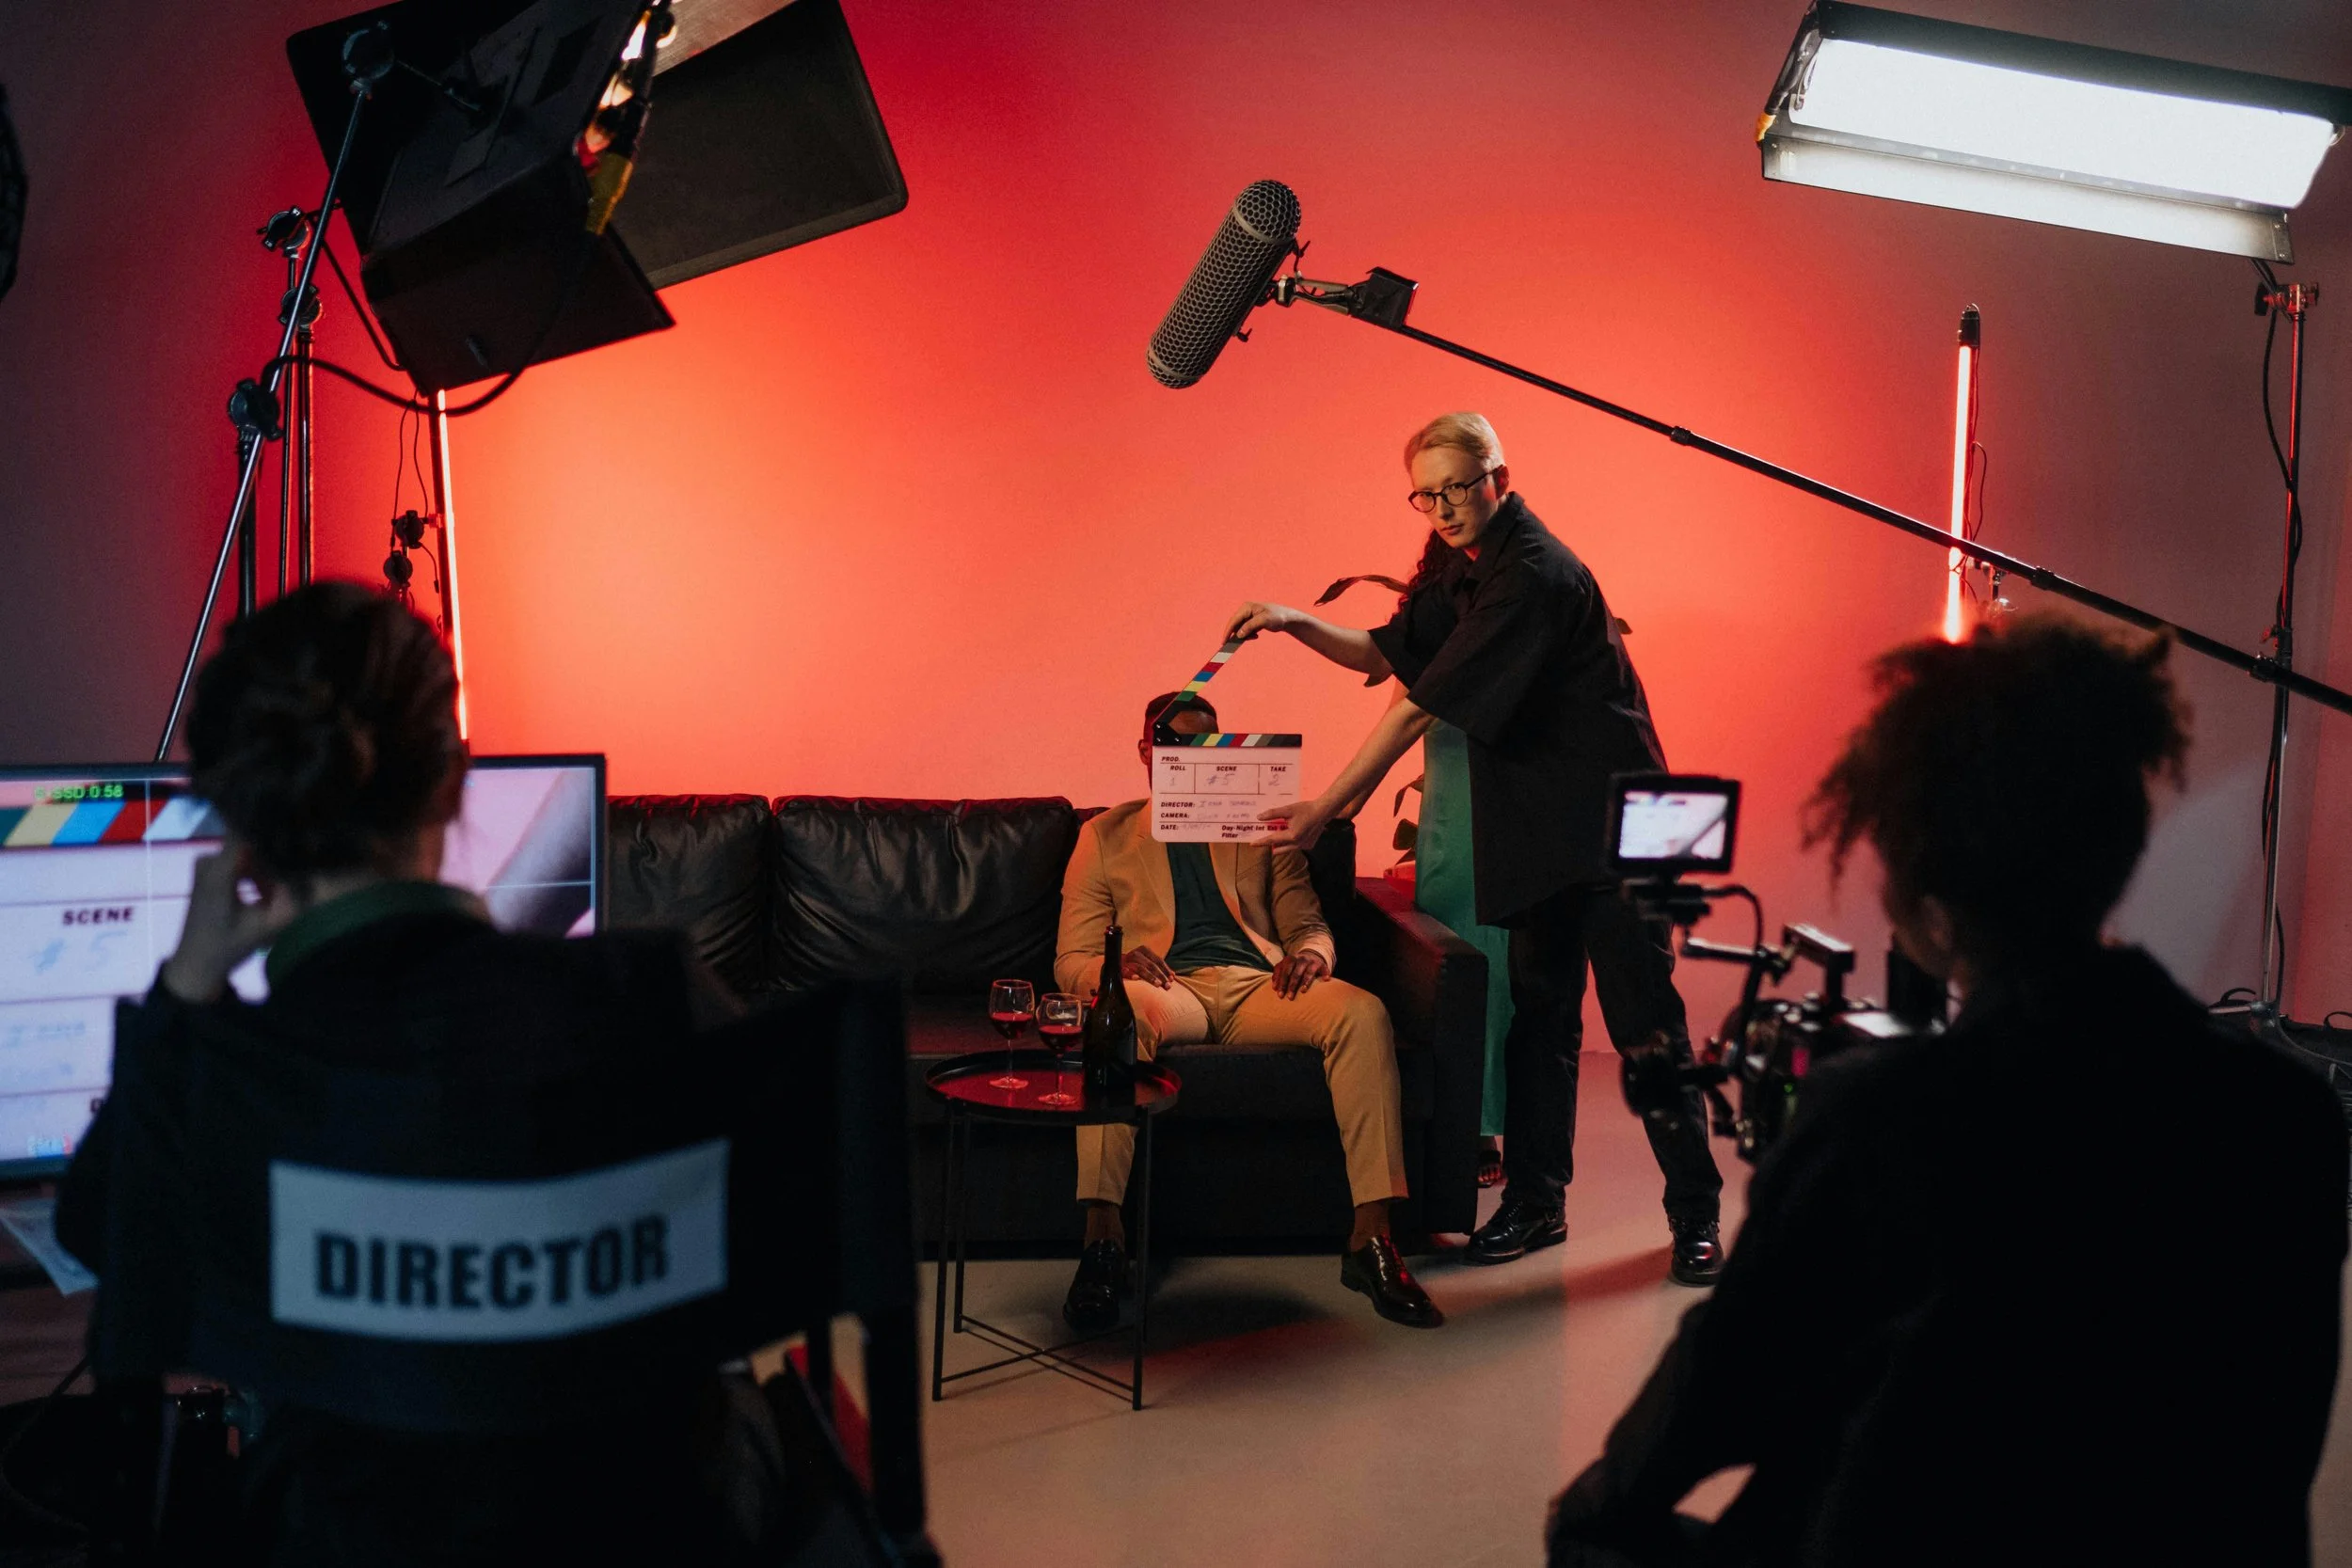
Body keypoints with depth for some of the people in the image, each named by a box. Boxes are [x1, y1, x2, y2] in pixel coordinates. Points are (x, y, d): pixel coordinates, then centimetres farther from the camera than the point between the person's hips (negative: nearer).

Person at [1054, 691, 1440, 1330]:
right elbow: (1071, 960, 14)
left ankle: (1372, 1240, -33)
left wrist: (1310, 954, -6)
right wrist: (1116, 963, -11)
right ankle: (1102, 1241, -43)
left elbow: (1309, 926, 21)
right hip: (1166, 988, -2)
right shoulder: (1105, 836, 22)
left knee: (1362, 1011, -31)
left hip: (1258, 986, 2)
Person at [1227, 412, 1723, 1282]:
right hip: (1537, 834, 9)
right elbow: (1388, 653, 20)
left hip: (1611, 831, -9)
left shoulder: (1531, 575, -21)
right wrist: (1300, 626, 1)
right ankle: (1535, 1202, 18)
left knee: (1645, 1023, -3)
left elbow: (1418, 710, -23)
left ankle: (1695, 1213, 8)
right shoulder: (1465, 572, 10)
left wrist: (1324, 807, -21)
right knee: (1538, 1016, 10)